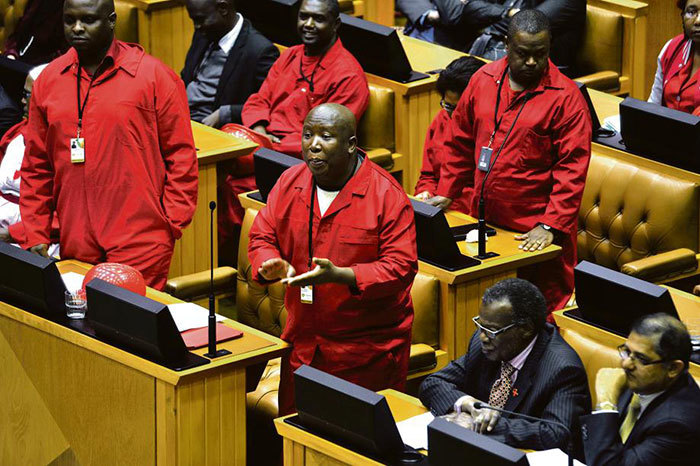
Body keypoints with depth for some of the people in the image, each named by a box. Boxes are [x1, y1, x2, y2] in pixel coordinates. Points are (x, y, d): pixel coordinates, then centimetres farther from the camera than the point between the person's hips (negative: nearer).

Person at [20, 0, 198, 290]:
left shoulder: (154, 76, -2)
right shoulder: (48, 80, 9)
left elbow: (181, 154, 0)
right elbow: (36, 165, 12)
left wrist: (173, 222, -6)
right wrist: (35, 235, 7)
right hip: (75, 249, 4)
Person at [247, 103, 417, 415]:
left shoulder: (386, 195, -12)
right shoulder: (290, 182, 5)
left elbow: (401, 267, -16)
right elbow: (262, 236, 11)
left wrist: (340, 276, -28)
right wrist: (272, 266, -13)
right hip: (302, 340, 5)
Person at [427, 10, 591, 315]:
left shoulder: (565, 97, -9)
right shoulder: (484, 80, 7)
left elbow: (572, 169, -12)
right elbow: (461, 142, 17)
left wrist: (551, 226, -18)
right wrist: (445, 194, 12)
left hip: (534, 232, -5)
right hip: (483, 221, 5)